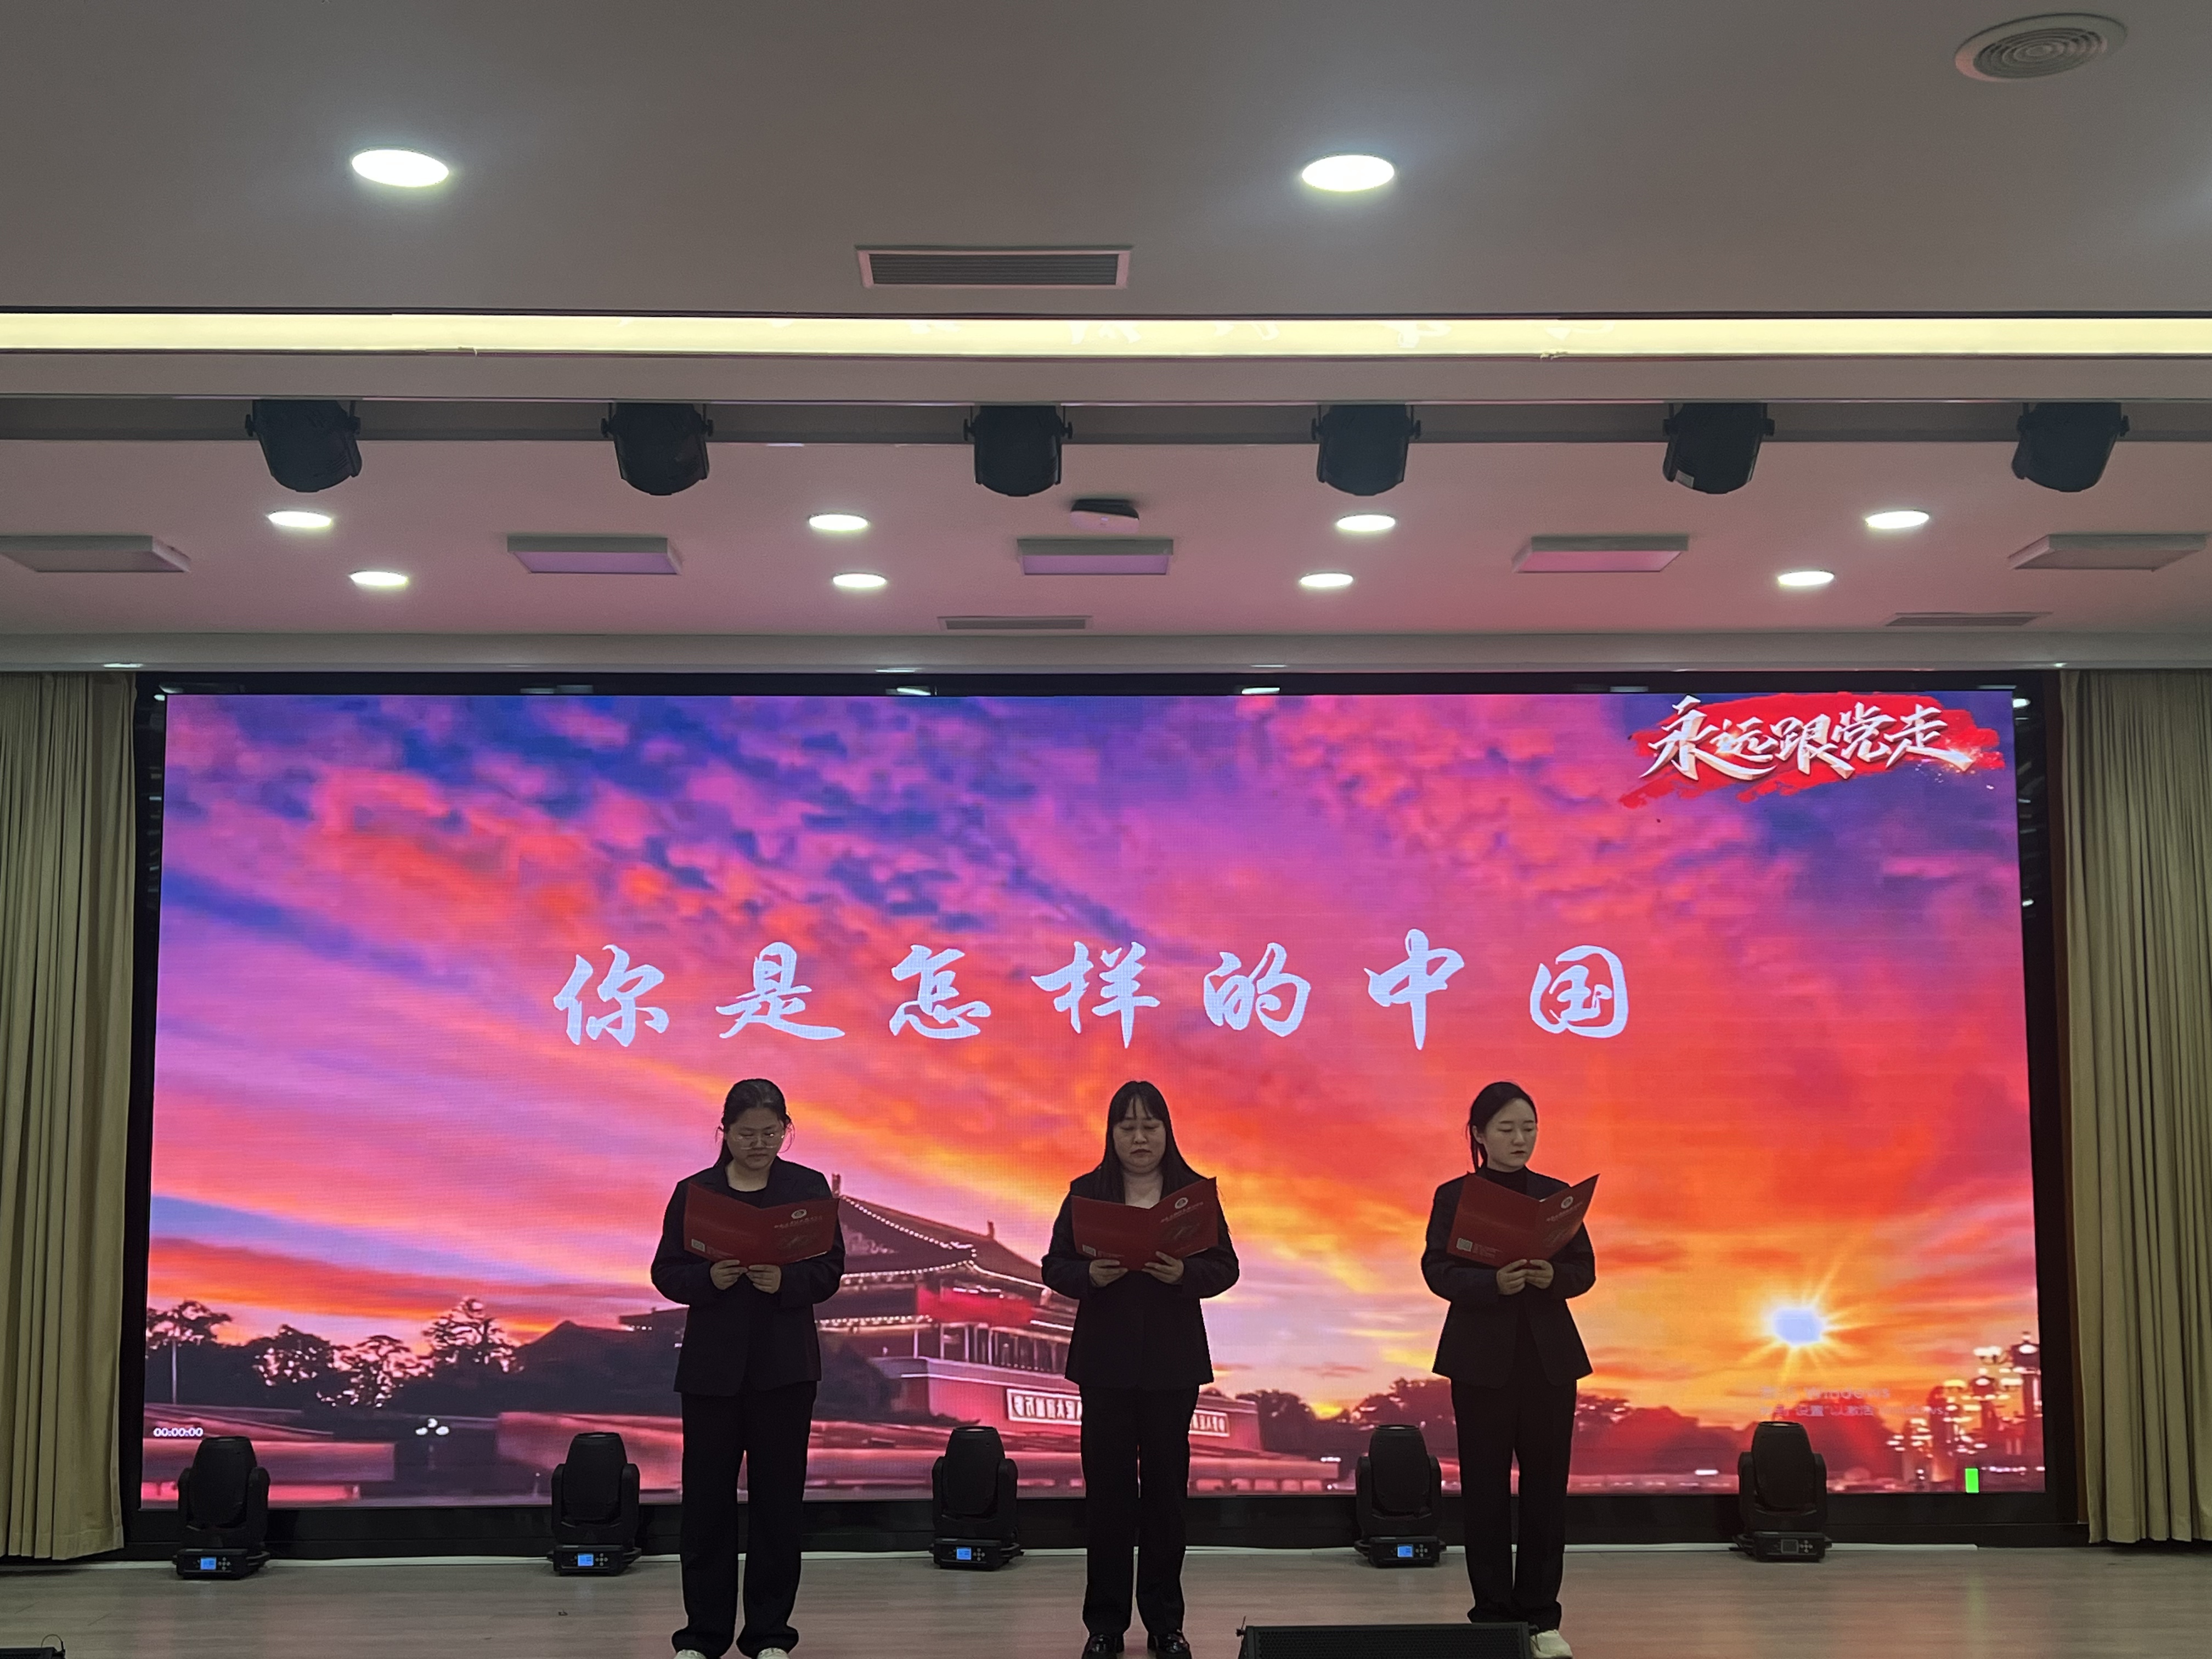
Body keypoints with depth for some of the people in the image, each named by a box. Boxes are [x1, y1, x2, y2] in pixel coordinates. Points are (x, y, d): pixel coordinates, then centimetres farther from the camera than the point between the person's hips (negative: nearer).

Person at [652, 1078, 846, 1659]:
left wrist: (785, 1281, -20)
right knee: (706, 1498, 2)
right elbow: (666, 1273, 2)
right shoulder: (693, 1191, 3)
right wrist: (710, 1278, -18)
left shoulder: (809, 1188, 2)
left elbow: (830, 1269, -1)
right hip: (712, 1365, 0)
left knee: (778, 1497, 3)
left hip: (784, 1365, 0)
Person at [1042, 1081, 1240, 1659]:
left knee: (1165, 1483, 3)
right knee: (1107, 1485, 1)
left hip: (1172, 1358, 0)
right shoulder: (1086, 1193, 3)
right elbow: (1055, 1267, 1)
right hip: (1106, 1357, 0)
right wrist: (1091, 1275, -20)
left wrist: (1183, 1273, -20)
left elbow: (1225, 1267, 0)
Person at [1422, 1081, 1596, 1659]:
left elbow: (1585, 1269, 4)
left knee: (1546, 1483, 2)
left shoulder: (1557, 1194, 7)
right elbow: (1438, 1271, -7)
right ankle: (1493, 1612, 9)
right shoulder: (1454, 1196, 0)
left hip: (1550, 1356, 2)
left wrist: (1554, 1276, -17)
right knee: (1486, 1486, 1)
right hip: (1481, 1356, -2)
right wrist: (1494, 1282, -23)